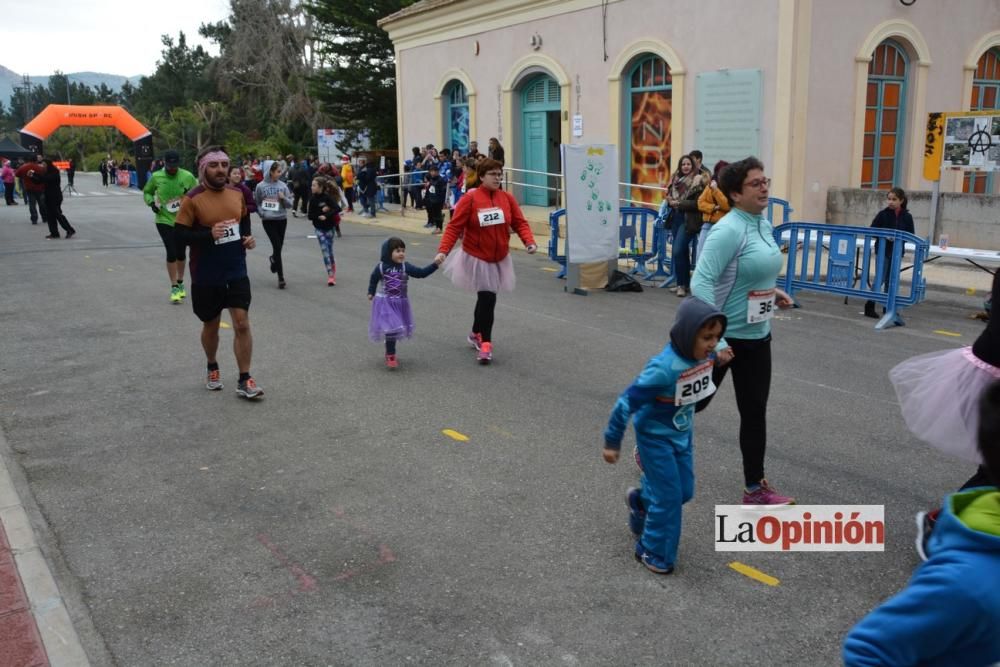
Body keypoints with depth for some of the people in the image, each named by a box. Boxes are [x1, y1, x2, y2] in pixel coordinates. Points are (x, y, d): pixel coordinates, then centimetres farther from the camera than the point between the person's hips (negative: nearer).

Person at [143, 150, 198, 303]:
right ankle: (174, 288, 2)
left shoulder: (187, 176, -9)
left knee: (180, 253, 13)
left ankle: (180, 283, 34)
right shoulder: (156, 177, -6)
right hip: (164, 220, -1)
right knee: (171, 253, -9)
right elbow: (147, 192, 10)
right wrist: (151, 203, -8)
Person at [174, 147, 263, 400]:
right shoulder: (192, 199, -12)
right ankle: (212, 368, 39)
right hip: (206, 276, -3)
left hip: (236, 272, 3)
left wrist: (248, 237, -1)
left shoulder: (238, 194, 3)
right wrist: (208, 234, -27)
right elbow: (179, 234, -13)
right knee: (211, 324, 14)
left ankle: (244, 380, 5)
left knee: (242, 323, -4)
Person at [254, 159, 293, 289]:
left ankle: (274, 259, 49)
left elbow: (290, 203, 3)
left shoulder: (282, 185, 1)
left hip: (282, 219, 3)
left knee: (279, 246, 13)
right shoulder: (260, 186, -5)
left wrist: (284, 198, -16)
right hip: (268, 220, -3)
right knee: (277, 246, -9)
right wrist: (261, 213, -11)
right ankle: (281, 277, -3)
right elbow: (256, 203, 5)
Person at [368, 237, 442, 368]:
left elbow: (421, 273, -12)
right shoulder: (381, 267, -11)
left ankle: (390, 353, 32)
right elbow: (374, 279, 6)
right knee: (391, 328, -12)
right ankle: (390, 356, 0)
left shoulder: (405, 267, -6)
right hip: (385, 303, -4)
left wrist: (435, 264, -21)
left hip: (400, 303, 4)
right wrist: (371, 292, 12)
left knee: (395, 328, 14)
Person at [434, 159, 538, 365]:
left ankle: (476, 334, 38)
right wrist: (443, 250, -25)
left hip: (500, 259, 5)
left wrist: (529, 241, -18)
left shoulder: (507, 198, -2)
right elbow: (454, 227, -15)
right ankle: (485, 342, 2)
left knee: (486, 298, 16)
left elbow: (520, 222, -1)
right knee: (487, 298, -11)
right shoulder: (470, 199, -14)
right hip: (476, 258, -5)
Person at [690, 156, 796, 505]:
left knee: (755, 411, 11)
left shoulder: (764, 225, 6)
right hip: (722, 336, -8)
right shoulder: (729, 230, -22)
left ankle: (755, 488, 22)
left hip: (757, 337, 8)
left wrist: (772, 292, 4)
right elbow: (701, 283, -28)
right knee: (694, 401, 11)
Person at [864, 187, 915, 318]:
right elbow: (872, 230, -2)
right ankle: (870, 306, -3)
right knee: (880, 278, -7)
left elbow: (910, 235, 3)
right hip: (883, 250, -2)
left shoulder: (907, 217, 0)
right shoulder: (883, 214, -5)